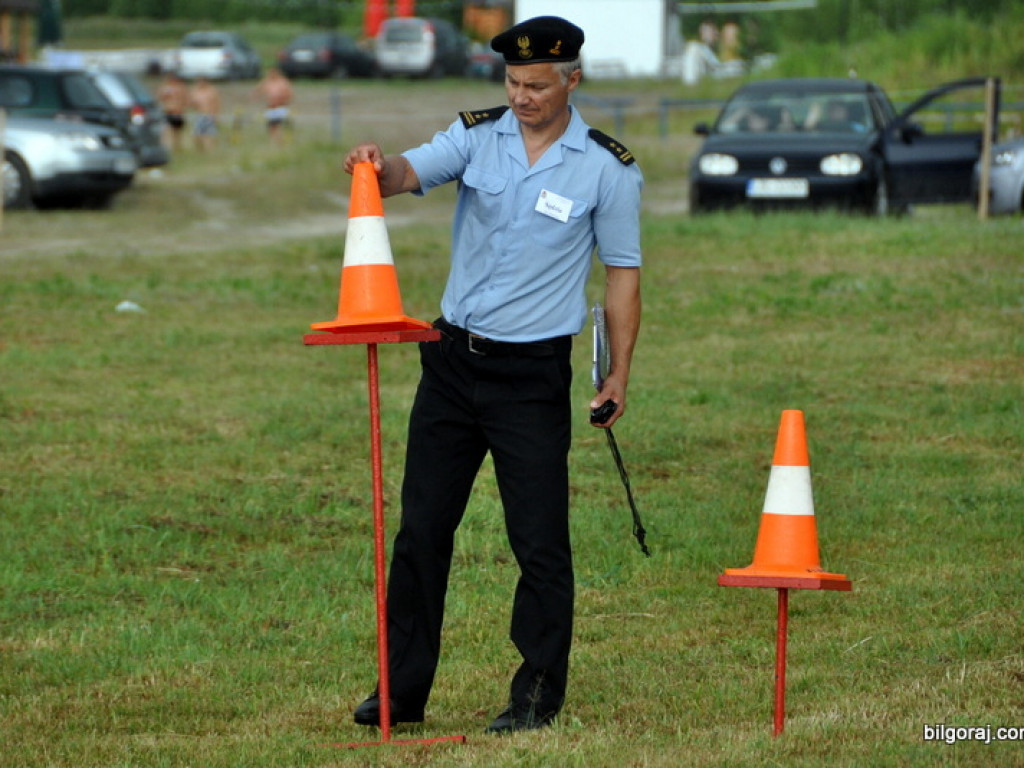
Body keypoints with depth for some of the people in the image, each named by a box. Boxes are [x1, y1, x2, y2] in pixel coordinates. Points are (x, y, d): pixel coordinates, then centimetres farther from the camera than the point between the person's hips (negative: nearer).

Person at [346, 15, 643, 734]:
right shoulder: (478, 135, 2)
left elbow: (622, 272, 1)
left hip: (533, 375, -3)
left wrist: (619, 373, -1)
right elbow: (412, 172, -13)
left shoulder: (607, 169, -4)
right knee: (422, 527, 6)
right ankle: (403, 689, 13)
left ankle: (539, 694, 6)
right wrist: (381, 168, -37)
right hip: (452, 358, 3)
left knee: (540, 540, -4)